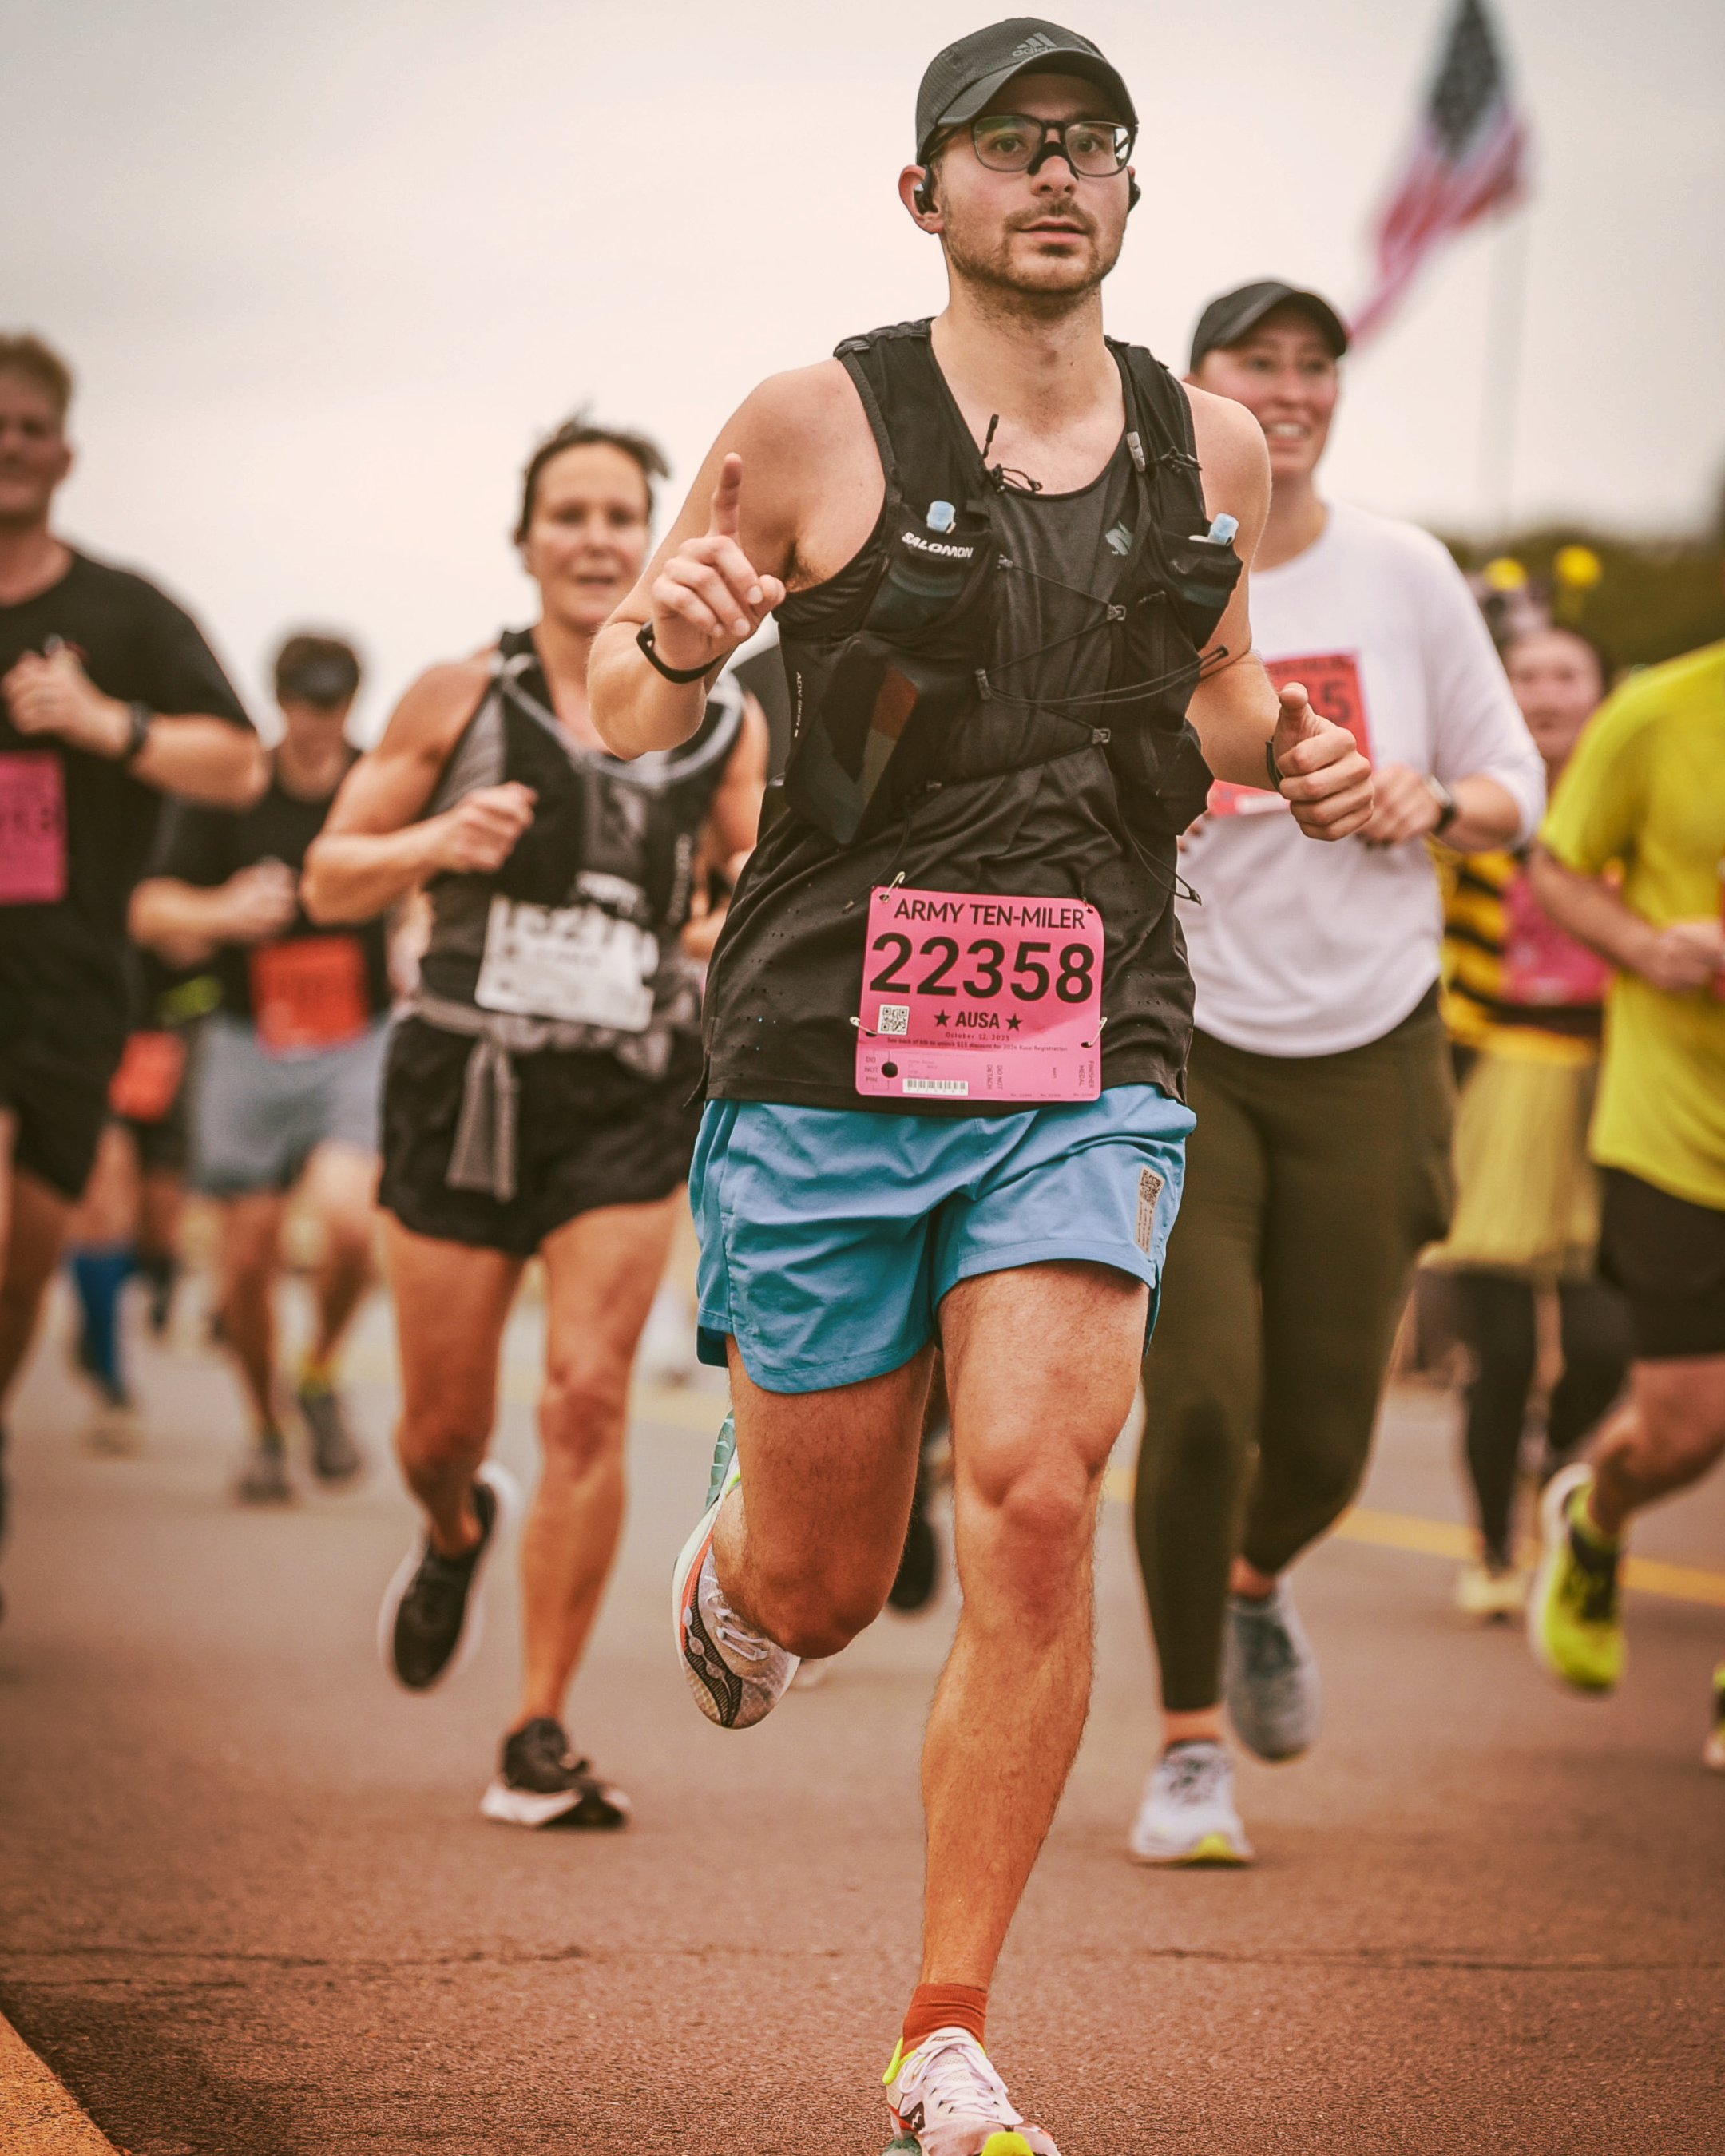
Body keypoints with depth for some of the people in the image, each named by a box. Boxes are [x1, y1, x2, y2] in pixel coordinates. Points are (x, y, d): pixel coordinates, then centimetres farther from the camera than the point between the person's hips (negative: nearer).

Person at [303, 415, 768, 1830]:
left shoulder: (723, 722, 5)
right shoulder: (460, 700, 1)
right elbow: (330, 878, 4)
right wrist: (436, 841, -15)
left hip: (633, 1095, 0)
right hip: (465, 1079, 0)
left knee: (588, 1392, -14)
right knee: (445, 1423, 6)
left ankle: (541, 1736, -5)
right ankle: (458, 1534, 45)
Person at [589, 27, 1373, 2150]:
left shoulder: (1211, 447, 9)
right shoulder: (814, 425, -2)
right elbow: (629, 712, 5)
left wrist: (1287, 748, 4)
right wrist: (667, 636, -19)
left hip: (1088, 1065, 2)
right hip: (828, 1067, -1)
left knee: (1035, 1502, -18)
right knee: (820, 1589, 5)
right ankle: (728, 1555, 47)